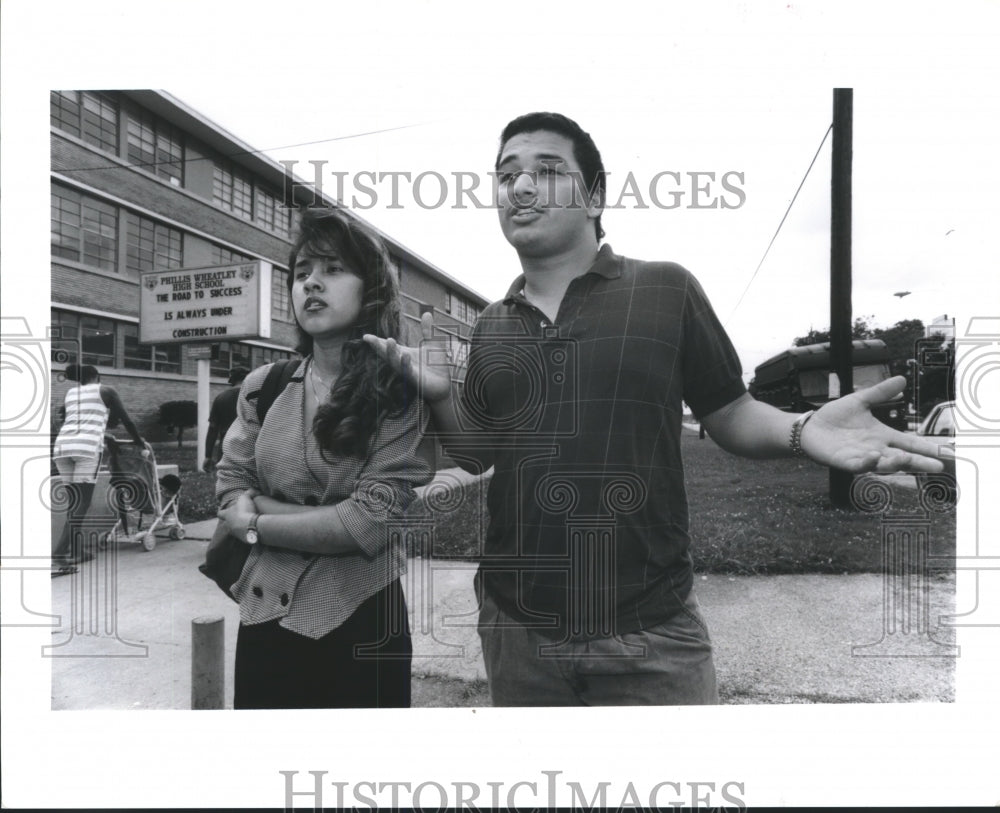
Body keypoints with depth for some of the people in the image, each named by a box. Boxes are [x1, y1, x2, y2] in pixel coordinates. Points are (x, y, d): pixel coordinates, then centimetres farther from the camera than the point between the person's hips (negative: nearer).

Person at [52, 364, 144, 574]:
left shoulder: (70, 393, 27)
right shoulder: (105, 391, 14)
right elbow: (126, 420, 16)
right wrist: (140, 443, 29)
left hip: (62, 445, 5)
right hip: (86, 446, -5)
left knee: (74, 502, 15)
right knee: (81, 504, -6)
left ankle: (77, 550, 23)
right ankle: (58, 560, -15)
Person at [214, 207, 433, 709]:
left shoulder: (403, 391, -12)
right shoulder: (263, 386, 1)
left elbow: (373, 520, -19)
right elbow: (231, 494, 0)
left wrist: (259, 524, -8)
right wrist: (336, 520, -15)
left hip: (360, 624, -3)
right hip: (264, 619, 4)